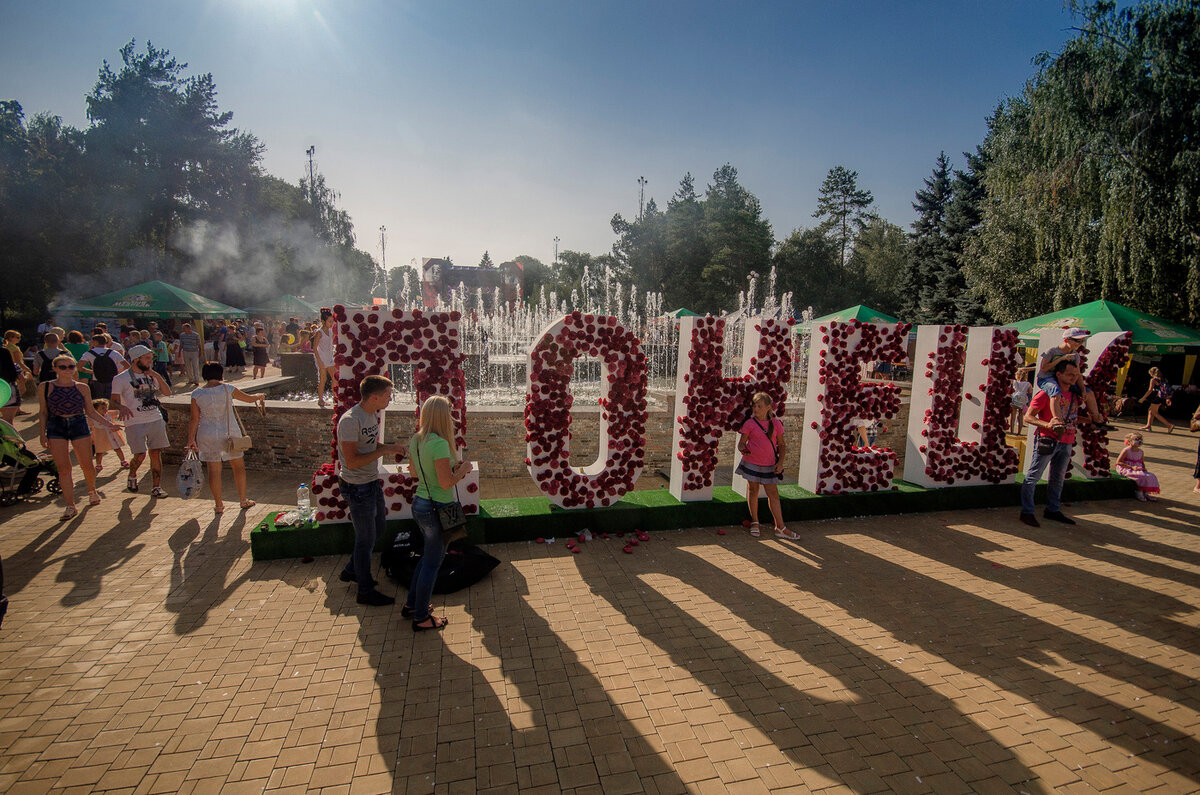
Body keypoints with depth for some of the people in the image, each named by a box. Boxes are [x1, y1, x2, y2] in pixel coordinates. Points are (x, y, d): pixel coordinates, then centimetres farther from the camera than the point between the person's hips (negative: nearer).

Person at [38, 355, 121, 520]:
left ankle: (92, 490, 31)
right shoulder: (45, 387, 3)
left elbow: (90, 411, 11)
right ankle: (70, 506, 2)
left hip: (80, 425, 1)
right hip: (56, 427, -1)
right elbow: (43, 412, 8)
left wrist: (109, 424, 3)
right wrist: (43, 433, 3)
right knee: (63, 468, -4)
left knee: (87, 465, 2)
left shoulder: (82, 387, 5)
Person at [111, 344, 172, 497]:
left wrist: (157, 376, -4)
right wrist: (122, 407, -27)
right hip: (135, 422, -4)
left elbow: (167, 392, 8)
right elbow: (115, 400, -5)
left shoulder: (151, 375, 13)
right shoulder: (121, 378, -2)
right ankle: (132, 476, 25)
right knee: (140, 456, -7)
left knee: (156, 454, 3)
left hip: (156, 420, 4)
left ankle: (156, 487, 10)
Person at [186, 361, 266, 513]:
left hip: (208, 436, 1)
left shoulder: (197, 394, -5)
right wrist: (260, 396, 27)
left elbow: (194, 419, -3)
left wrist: (191, 439, 4)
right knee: (238, 466, 13)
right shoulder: (228, 389, -8)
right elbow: (249, 399, 6)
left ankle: (218, 504, 15)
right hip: (229, 434, -1)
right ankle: (243, 500, 19)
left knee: (214, 470, 6)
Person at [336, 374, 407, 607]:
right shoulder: (350, 420, -25)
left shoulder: (373, 415, 4)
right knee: (366, 539, 4)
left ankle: (351, 571, 41)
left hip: (372, 482, 9)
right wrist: (384, 451, -24)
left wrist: (391, 448, -1)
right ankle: (365, 591, 21)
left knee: (379, 527, 23)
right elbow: (351, 461, -29)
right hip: (358, 488, -9)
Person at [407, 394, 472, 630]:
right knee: (433, 562, 7)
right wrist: (463, 468, -7)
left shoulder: (416, 440, 3)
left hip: (419, 503, 9)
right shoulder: (439, 443, -24)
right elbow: (446, 482, -25)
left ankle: (412, 604, 37)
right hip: (438, 508, -9)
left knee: (429, 556, 25)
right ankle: (421, 618, 21)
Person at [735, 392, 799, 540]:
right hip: (752, 463, -1)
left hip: (769, 465, 1)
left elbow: (782, 444, 7)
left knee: (773, 494, 4)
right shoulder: (749, 424, -5)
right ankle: (754, 523, 26)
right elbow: (741, 442, -4)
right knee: (753, 491, 11)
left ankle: (780, 527, 10)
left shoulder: (776, 424, 0)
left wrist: (780, 462, -3)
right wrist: (742, 449, -27)